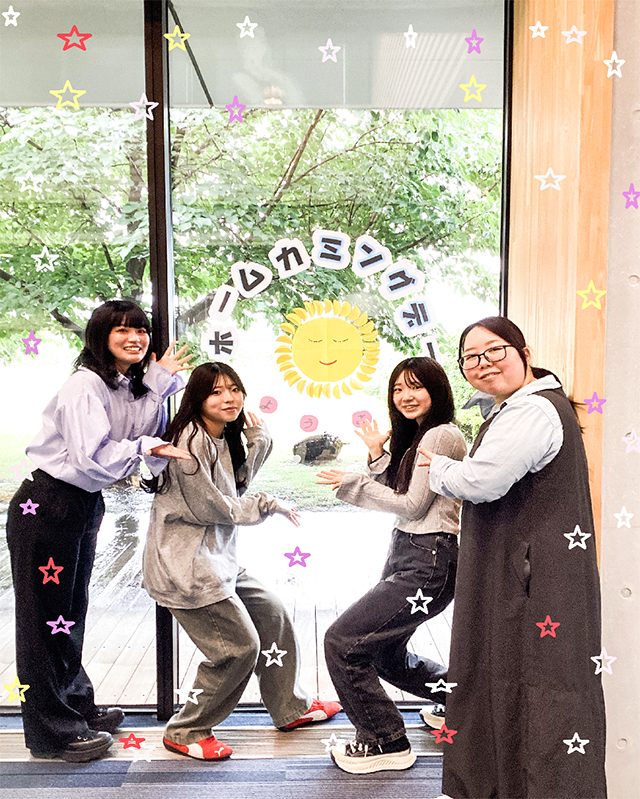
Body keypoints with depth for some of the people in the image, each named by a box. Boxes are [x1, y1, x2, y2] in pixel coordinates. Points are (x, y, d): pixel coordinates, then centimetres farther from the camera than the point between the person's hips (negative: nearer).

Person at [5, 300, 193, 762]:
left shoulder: (133, 387, 7)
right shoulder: (85, 385, -19)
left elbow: (154, 446, -2)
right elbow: (91, 458, -28)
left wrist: (160, 385, -7)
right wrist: (143, 447, -18)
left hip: (87, 506, 9)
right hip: (46, 505, -9)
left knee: (72, 612, 20)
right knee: (46, 616, 4)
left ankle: (77, 707, 35)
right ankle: (53, 732, 17)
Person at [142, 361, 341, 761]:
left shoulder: (224, 438, 10)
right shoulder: (190, 441, -19)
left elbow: (236, 488, 15)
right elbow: (212, 507, -19)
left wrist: (259, 441, 7)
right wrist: (270, 504, -8)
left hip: (220, 559, 10)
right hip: (187, 566, -10)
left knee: (273, 615, 15)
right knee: (240, 646, -5)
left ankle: (291, 707, 34)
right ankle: (185, 732, 16)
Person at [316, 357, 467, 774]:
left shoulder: (441, 435, -13)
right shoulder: (416, 437, 18)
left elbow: (412, 505, -14)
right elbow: (395, 495, 16)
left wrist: (350, 484, -8)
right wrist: (378, 456, 6)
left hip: (428, 565, -10)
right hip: (406, 556, 11)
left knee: (343, 641, -10)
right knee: (386, 655, 22)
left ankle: (385, 743, 6)